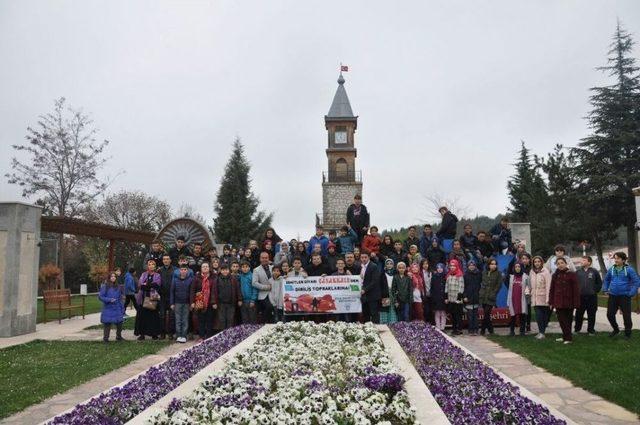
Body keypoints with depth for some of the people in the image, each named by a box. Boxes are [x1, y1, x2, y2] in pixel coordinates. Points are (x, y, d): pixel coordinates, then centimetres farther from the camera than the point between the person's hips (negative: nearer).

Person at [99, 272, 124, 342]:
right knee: (107, 323, 0)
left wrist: (122, 308, 11)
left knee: (119, 323, 5)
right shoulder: (105, 286, -6)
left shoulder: (118, 287, 9)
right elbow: (100, 297, -9)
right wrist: (109, 300, -20)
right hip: (108, 309, -4)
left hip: (117, 309, 4)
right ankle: (105, 338, 15)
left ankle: (119, 336, 24)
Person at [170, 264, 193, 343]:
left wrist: (191, 303, -3)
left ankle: (184, 336, 6)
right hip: (177, 303, 1)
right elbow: (172, 291, 5)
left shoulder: (190, 279, -2)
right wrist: (172, 303, 1)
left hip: (186, 303, -1)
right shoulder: (175, 279, 2)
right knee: (178, 320, 3)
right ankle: (178, 336, 9)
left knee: (185, 320, 2)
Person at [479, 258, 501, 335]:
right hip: (483, 296, 4)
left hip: (491, 298, -4)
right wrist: (481, 292, 8)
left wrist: (493, 294, -9)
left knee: (486, 314, -9)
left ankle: (483, 329, -1)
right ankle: (490, 329, 19)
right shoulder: (484, 273, 12)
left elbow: (499, 285, -3)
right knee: (486, 314, 8)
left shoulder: (498, 273, 1)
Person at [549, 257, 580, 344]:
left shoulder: (571, 274, -4)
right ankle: (566, 337, 15)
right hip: (559, 302, 4)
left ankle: (567, 337, 10)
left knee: (567, 320, 3)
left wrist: (576, 302, -10)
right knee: (562, 320, 5)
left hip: (569, 302, -3)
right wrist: (551, 302, 6)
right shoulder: (555, 275, 8)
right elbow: (552, 290, 10)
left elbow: (576, 289, -6)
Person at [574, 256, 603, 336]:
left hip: (592, 297, -1)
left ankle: (591, 330, 16)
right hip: (580, 296, 1)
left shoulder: (594, 272, 0)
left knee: (591, 314, 5)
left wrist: (595, 291, 1)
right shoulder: (578, 272, 4)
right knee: (579, 314, 5)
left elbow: (599, 283, 6)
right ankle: (577, 329, 16)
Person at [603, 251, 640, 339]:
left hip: (624, 296, -4)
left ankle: (628, 333, 20)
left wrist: (631, 293, -15)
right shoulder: (611, 269, 4)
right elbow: (606, 280, 17)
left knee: (626, 316, 2)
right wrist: (605, 290, 8)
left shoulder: (629, 269, -9)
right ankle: (616, 330, 30)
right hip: (612, 296, 4)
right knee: (610, 314, 7)